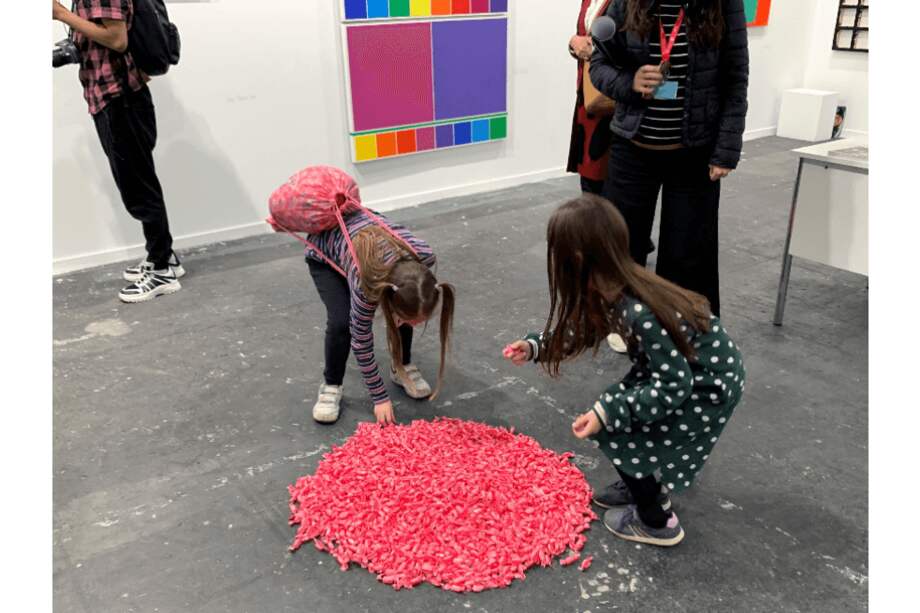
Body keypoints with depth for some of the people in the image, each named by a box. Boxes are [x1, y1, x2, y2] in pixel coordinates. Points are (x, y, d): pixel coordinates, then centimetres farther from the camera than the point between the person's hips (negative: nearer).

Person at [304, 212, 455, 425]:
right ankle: (331, 385, 2)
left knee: (405, 308, -12)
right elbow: (361, 342, -26)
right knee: (341, 322, -22)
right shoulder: (365, 284, -42)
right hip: (324, 248, -4)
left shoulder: (425, 256, -34)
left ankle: (402, 367, 14)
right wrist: (380, 397, -19)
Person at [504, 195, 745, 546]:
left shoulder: (640, 314, -35)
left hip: (709, 385, -8)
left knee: (615, 433, -7)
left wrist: (608, 413, -27)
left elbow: (673, 387, -26)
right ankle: (645, 485, 33)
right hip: (678, 369, 8)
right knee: (612, 414, 8)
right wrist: (535, 346, 1)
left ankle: (658, 522, 13)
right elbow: (585, 332, 9)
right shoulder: (612, 287, -10)